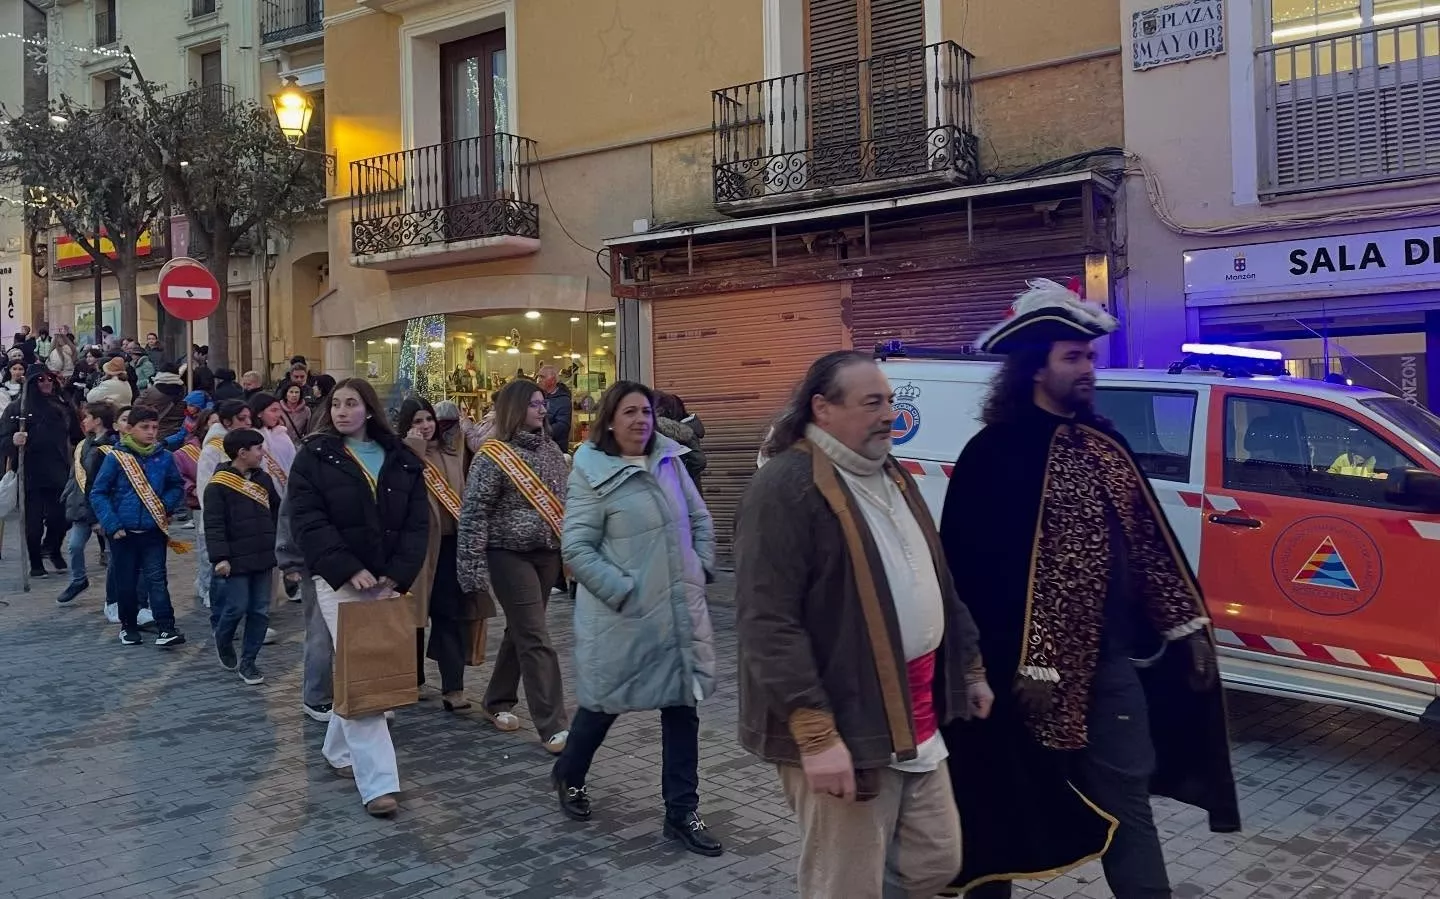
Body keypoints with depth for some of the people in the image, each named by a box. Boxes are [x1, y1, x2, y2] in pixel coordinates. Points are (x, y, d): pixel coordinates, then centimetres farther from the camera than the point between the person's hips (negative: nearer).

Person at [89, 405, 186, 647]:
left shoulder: (164, 458, 0)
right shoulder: (116, 457, -6)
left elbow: (177, 488, 13)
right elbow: (98, 493, -3)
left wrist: (166, 506, -6)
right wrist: (112, 525, -9)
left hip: (154, 531, 1)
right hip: (123, 533, 0)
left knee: (157, 578, -6)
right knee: (126, 582, 10)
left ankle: (166, 628, -9)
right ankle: (128, 625, 27)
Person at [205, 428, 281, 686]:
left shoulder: (263, 479, 9)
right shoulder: (218, 485, -10)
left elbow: (277, 512, 17)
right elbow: (213, 525, -14)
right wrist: (220, 557, -20)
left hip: (263, 558, 6)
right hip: (236, 561, -6)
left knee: (260, 611, 6)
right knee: (237, 608, -3)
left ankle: (247, 662, 16)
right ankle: (222, 640, 29)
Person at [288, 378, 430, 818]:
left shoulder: (401, 460, 7)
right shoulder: (314, 457, -1)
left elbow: (417, 522, 3)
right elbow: (308, 522, -9)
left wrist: (398, 573, -10)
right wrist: (348, 569, -19)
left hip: (387, 581, 4)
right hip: (340, 581, -4)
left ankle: (339, 749, 35)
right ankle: (377, 780, -8)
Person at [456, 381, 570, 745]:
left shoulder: (551, 448, 8)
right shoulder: (494, 455, -11)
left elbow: (566, 501, 15)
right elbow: (474, 514, -12)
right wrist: (474, 567, -16)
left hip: (547, 552, 6)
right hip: (510, 555, -6)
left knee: (522, 631, 16)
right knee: (536, 639, -7)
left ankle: (498, 702, 34)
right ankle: (553, 726, -3)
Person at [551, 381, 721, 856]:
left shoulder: (669, 460, 4)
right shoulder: (592, 473, -12)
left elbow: (699, 519, 14)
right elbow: (577, 549, -14)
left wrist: (702, 568, 5)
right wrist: (623, 592, -18)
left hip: (680, 609, 5)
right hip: (624, 614, -5)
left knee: (683, 704, 8)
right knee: (605, 701, 13)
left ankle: (681, 812, 20)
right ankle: (568, 775, 42)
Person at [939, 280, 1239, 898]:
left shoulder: (1104, 443, 9)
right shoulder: (998, 452, -14)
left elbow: (1149, 541, 13)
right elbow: (987, 568, -17)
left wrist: (1185, 625, 10)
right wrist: (1023, 664, -20)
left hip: (1112, 658, 6)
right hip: (1032, 663, -6)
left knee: (1127, 795, 12)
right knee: (1012, 801, 11)